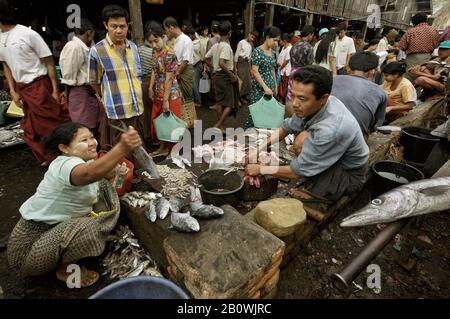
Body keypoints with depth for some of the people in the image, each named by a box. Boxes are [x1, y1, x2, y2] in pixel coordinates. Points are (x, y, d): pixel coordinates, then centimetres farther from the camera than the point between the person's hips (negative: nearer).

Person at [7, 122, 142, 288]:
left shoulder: (84, 161, 0)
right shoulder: (66, 164, -30)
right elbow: (90, 174, -53)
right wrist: (122, 148, -67)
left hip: (55, 225, 9)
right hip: (30, 241, -9)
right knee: (87, 230, -34)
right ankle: (65, 270, 0)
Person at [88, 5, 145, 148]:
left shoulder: (133, 47, 8)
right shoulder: (97, 51, -7)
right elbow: (95, 84, 1)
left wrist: (136, 98, 16)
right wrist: (109, 100, 11)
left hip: (138, 109, 5)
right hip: (116, 113, -5)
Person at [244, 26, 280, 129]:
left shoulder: (273, 52, 11)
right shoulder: (257, 51, -11)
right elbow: (254, 71, -16)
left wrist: (275, 86, 17)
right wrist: (265, 87, -21)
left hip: (270, 87, 7)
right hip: (259, 88, -7)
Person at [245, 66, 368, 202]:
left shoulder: (330, 130, -37)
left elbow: (297, 172, -27)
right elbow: (286, 127, 0)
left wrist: (261, 169, -15)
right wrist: (258, 151, -8)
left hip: (349, 176, -7)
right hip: (331, 159, 7)